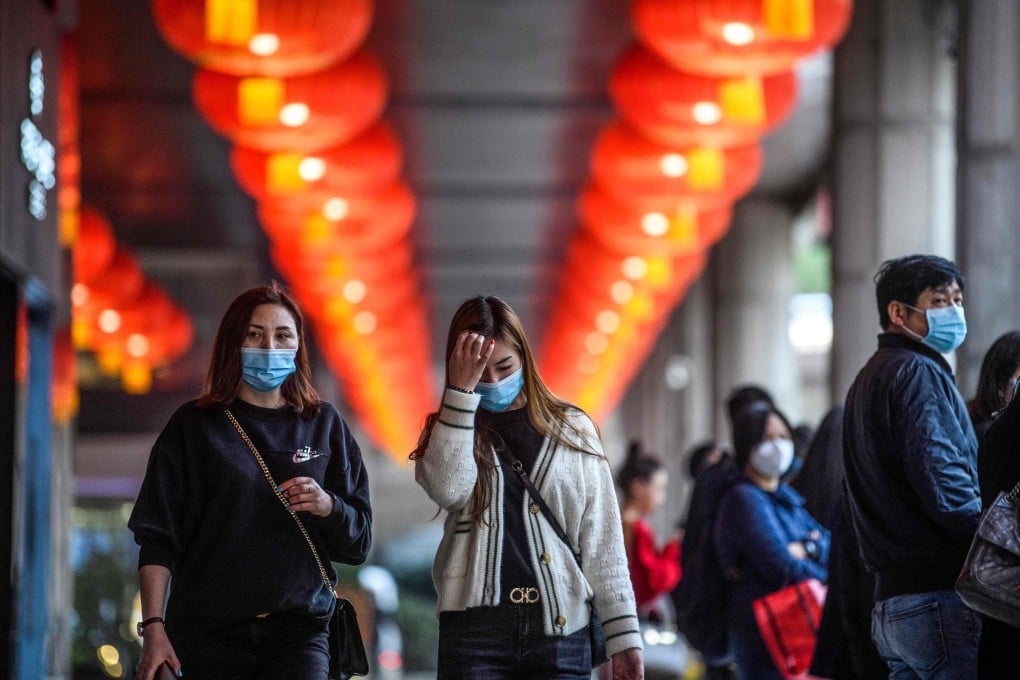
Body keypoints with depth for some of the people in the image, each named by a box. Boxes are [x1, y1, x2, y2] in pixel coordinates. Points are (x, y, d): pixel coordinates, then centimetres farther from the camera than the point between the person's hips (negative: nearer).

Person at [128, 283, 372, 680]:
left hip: (298, 629, 0)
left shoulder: (323, 425, 12)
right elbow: (158, 539, 3)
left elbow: (357, 543, 12)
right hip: (208, 631, 0)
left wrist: (327, 506, -9)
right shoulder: (194, 426, 7)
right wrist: (153, 628, -7)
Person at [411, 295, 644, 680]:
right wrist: (462, 391, -15)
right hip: (475, 629, 0)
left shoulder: (573, 430, 9)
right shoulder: (450, 431, 9)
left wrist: (623, 635, 2)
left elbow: (602, 543, 7)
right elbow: (447, 489, -14)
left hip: (561, 630, 0)